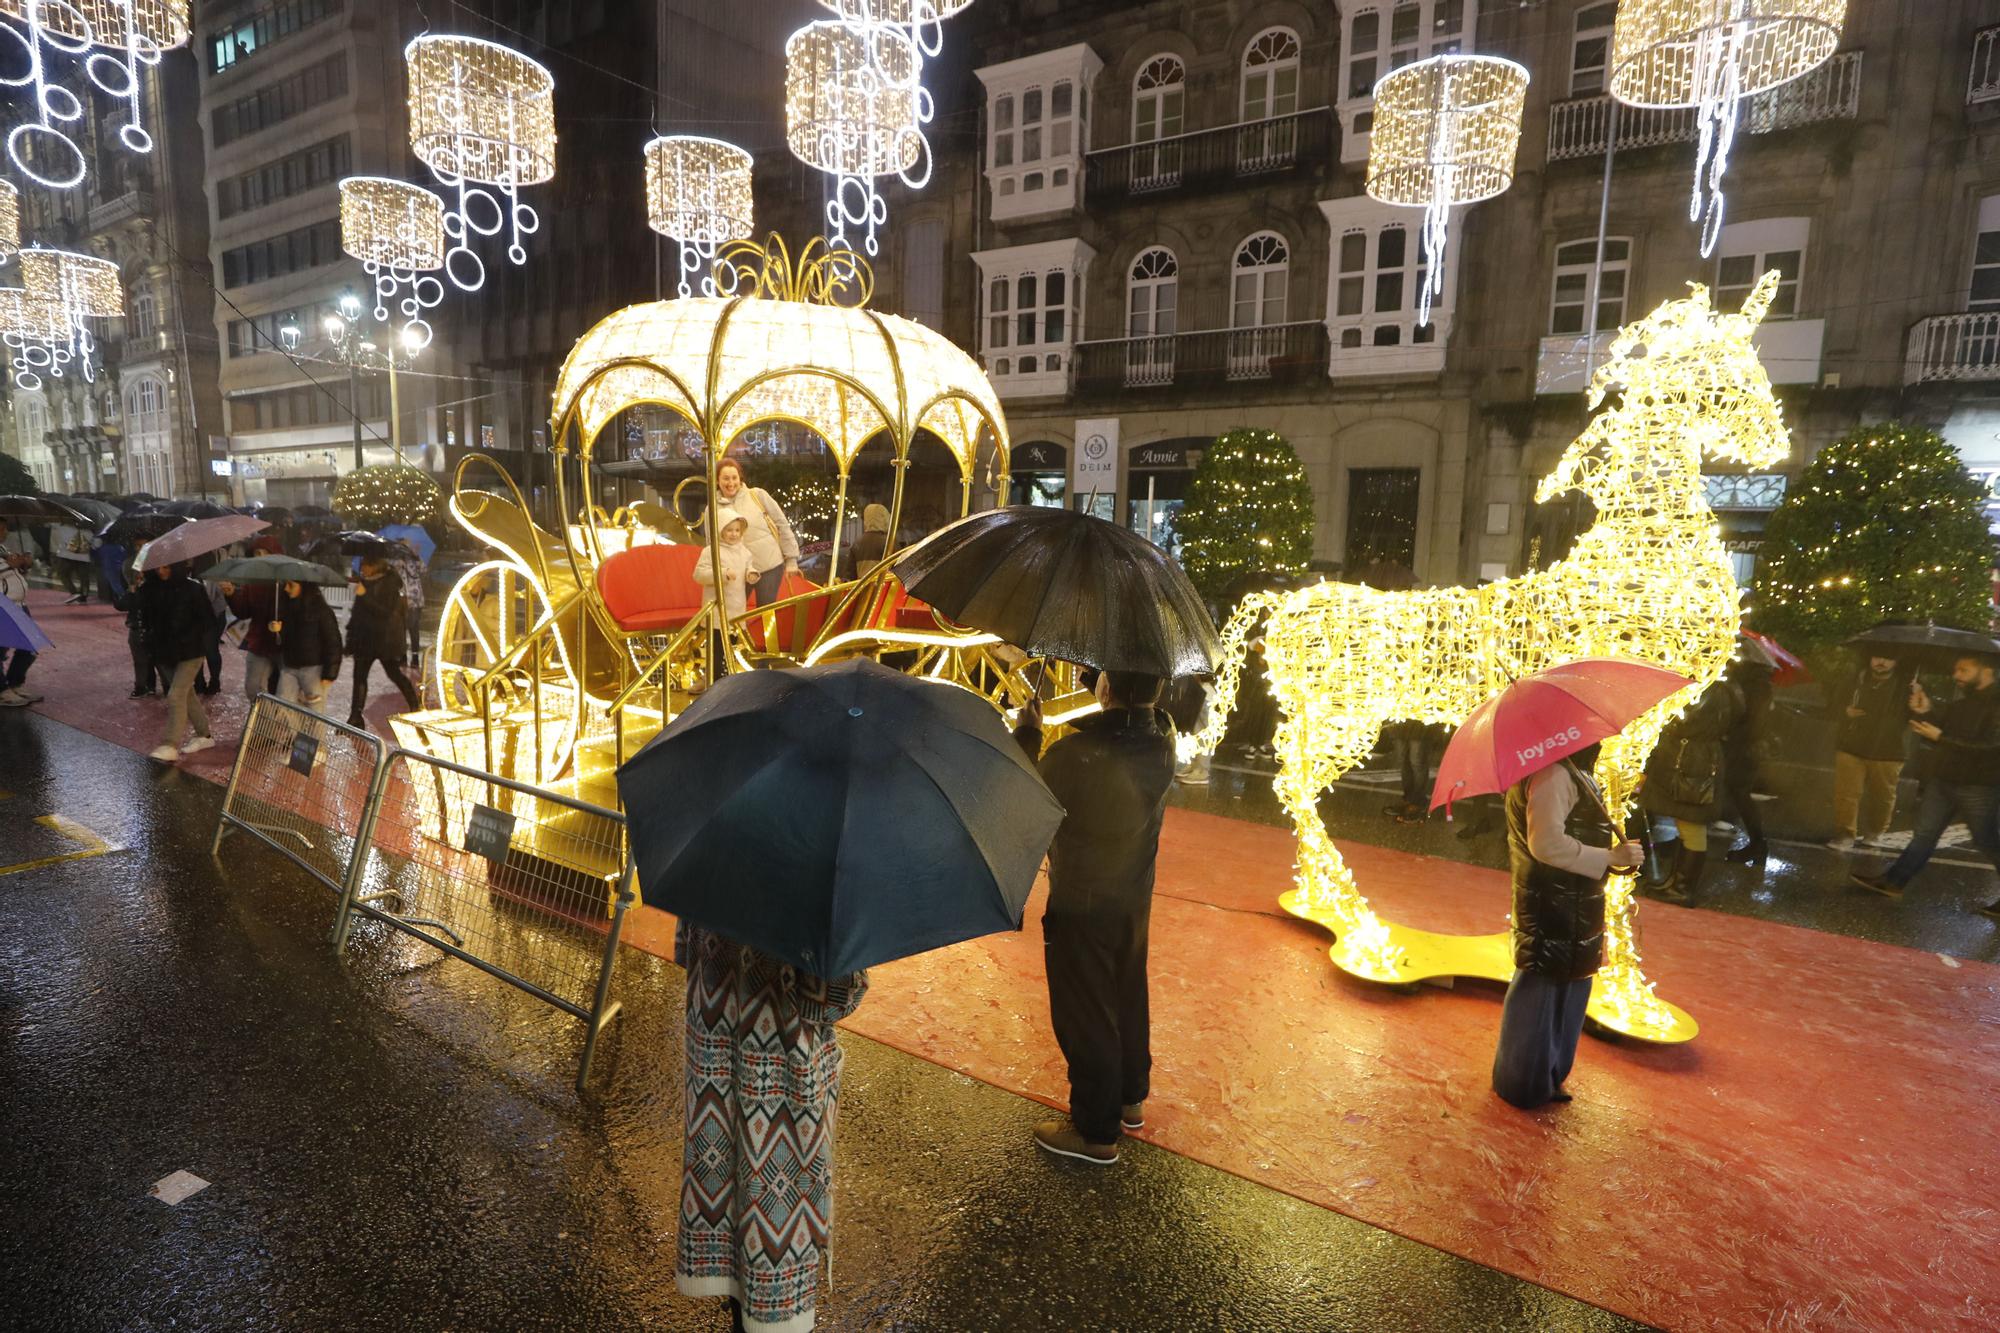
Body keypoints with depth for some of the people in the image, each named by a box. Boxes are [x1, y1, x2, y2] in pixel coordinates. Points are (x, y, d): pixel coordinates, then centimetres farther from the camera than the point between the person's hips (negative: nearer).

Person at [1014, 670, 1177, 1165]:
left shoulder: (1076, 754, -31)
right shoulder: (1163, 741, -11)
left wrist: (1027, 732, -4)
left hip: (1080, 905, -7)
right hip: (1135, 897, 7)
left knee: (1084, 1014, 10)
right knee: (1128, 999, 25)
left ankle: (1096, 1133, 26)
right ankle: (1131, 1099, 45)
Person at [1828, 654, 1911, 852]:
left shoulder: (1907, 685, -4)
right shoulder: (1857, 679, 4)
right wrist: (1845, 711, -5)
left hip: (1887, 753, -1)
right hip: (1851, 748, 1)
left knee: (1882, 796, 12)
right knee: (1846, 793, -5)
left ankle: (1875, 832, 33)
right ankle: (1846, 835, 1)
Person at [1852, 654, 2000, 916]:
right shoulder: (1957, 706, 14)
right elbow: (1933, 737, 16)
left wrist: (1940, 737, -21)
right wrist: (1923, 714, -1)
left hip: (1978, 786, -8)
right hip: (1942, 781, 8)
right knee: (1924, 834, 8)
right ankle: (1893, 881, 10)